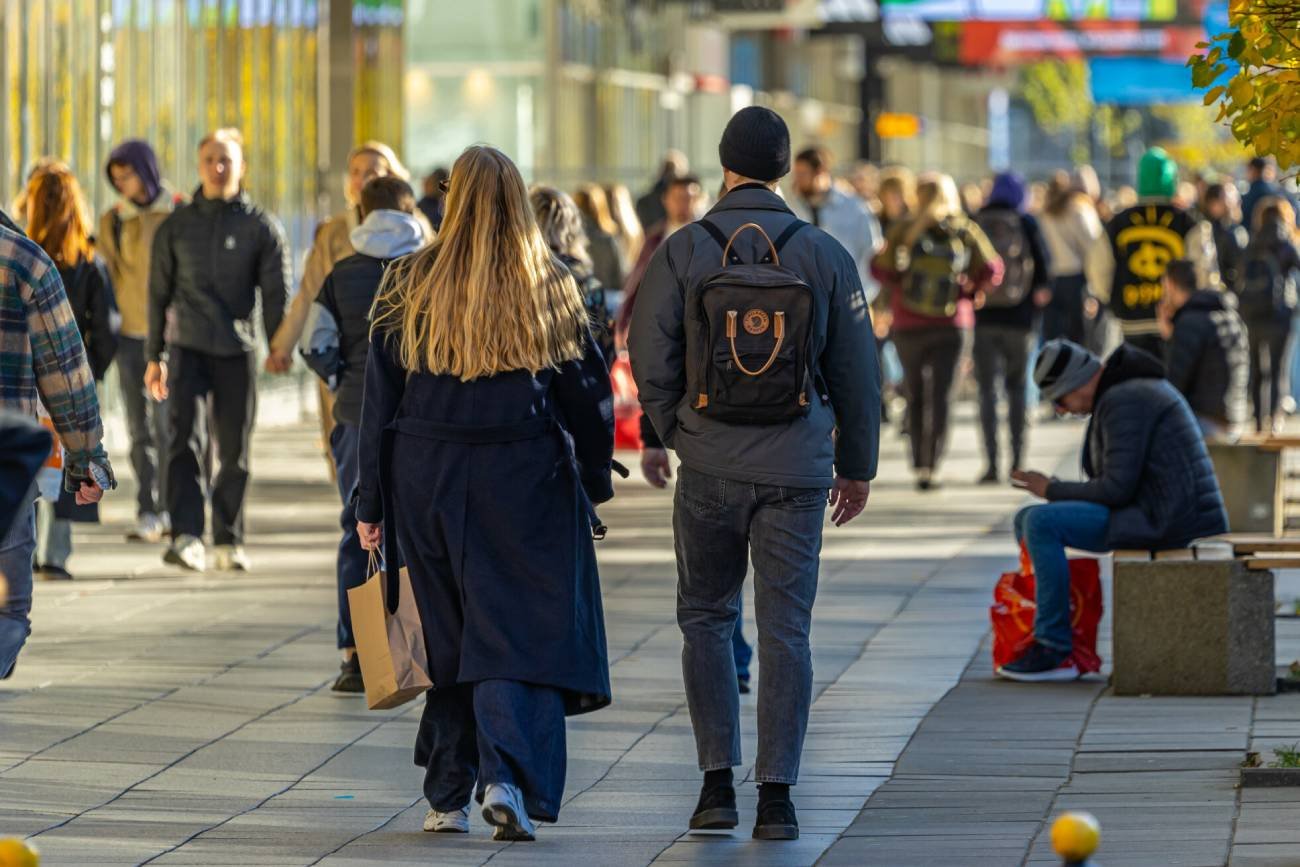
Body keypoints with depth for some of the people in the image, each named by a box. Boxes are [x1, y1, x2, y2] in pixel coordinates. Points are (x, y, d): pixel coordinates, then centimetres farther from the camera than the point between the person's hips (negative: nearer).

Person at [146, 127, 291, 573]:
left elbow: (276, 291, 0)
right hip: (187, 347, 0)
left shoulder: (262, 226, 5)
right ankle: (186, 538, -22)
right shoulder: (176, 226, 9)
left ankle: (229, 540, 17)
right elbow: (159, 293, 13)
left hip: (237, 351, 0)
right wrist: (154, 356, 11)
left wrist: (278, 346, -13)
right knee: (185, 440, -16)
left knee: (235, 452, 5)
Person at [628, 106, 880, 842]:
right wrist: (858, 467, 13)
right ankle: (777, 795, 0)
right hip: (795, 470, 0)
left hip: (708, 468, 0)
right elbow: (856, 371, 4)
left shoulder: (683, 251, -4)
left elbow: (651, 359, -4)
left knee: (706, 619, 13)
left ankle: (718, 782, 7)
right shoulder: (824, 254, -1)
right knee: (785, 629, 3)